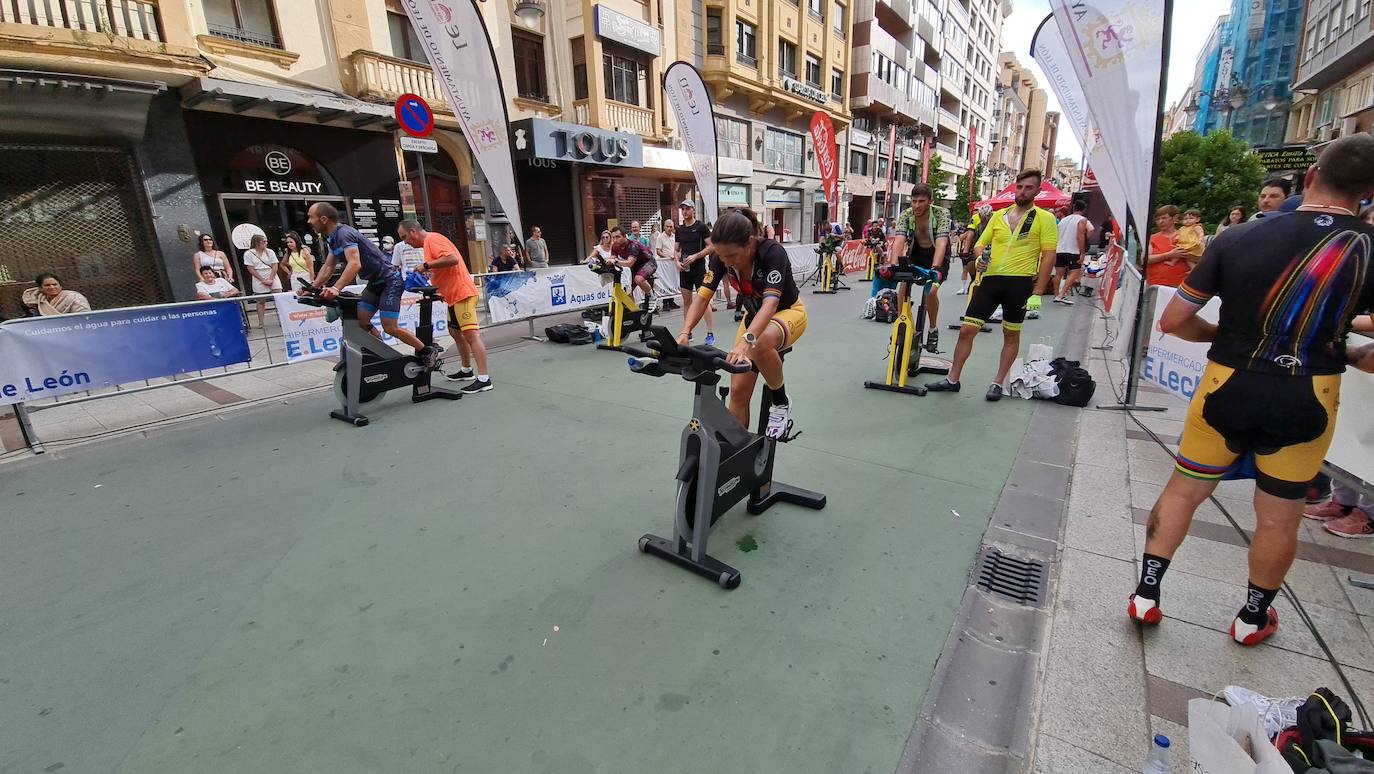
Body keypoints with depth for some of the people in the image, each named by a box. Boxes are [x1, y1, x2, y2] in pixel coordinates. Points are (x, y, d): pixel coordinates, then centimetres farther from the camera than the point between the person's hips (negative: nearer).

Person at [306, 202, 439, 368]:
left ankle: (428, 351, -1)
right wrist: (312, 288, 6)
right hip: (375, 283, 10)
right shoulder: (332, 238, 11)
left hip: (389, 280, -10)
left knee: (389, 327, -14)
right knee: (360, 321, 3)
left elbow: (355, 264, -35)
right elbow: (328, 267, 16)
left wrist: (336, 288, -44)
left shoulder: (344, 233, -21)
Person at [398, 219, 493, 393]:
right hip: (454, 295, 11)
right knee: (455, 333, 21)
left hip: (462, 294, -11)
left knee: (471, 334, -16)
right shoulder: (429, 242, 20)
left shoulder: (432, 239, -11)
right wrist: (428, 274, 9)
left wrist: (426, 265, -20)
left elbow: (453, 259, -26)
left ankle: (483, 379, -20)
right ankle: (466, 370, 34)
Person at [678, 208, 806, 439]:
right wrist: (685, 332, -38)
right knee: (738, 391, -6)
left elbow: (771, 303, -43)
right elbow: (702, 297, -20)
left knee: (760, 344, -39)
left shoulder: (772, 252, -32)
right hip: (754, 316, 5)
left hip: (788, 312, -4)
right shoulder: (722, 256, -19)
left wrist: (746, 340, -59)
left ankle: (781, 403, -13)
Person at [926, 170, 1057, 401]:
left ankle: (998, 383, 20)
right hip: (990, 279, 3)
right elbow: (979, 244, 17)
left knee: (1011, 335, 9)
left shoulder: (1044, 219, 0)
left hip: (1020, 283, -3)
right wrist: (979, 259, -8)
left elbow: (1048, 256, -5)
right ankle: (952, 379, 11)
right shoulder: (999, 215, 12)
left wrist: (1037, 293, -11)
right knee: (967, 330, 0)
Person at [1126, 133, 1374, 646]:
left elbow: (1173, 321, -5)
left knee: (1183, 491, 14)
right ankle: (1253, 618, 33)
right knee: (1279, 517, 16)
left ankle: (1146, 595, 20)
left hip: (1228, 388, 0)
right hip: (1305, 401, 1)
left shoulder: (1238, 237, -7)